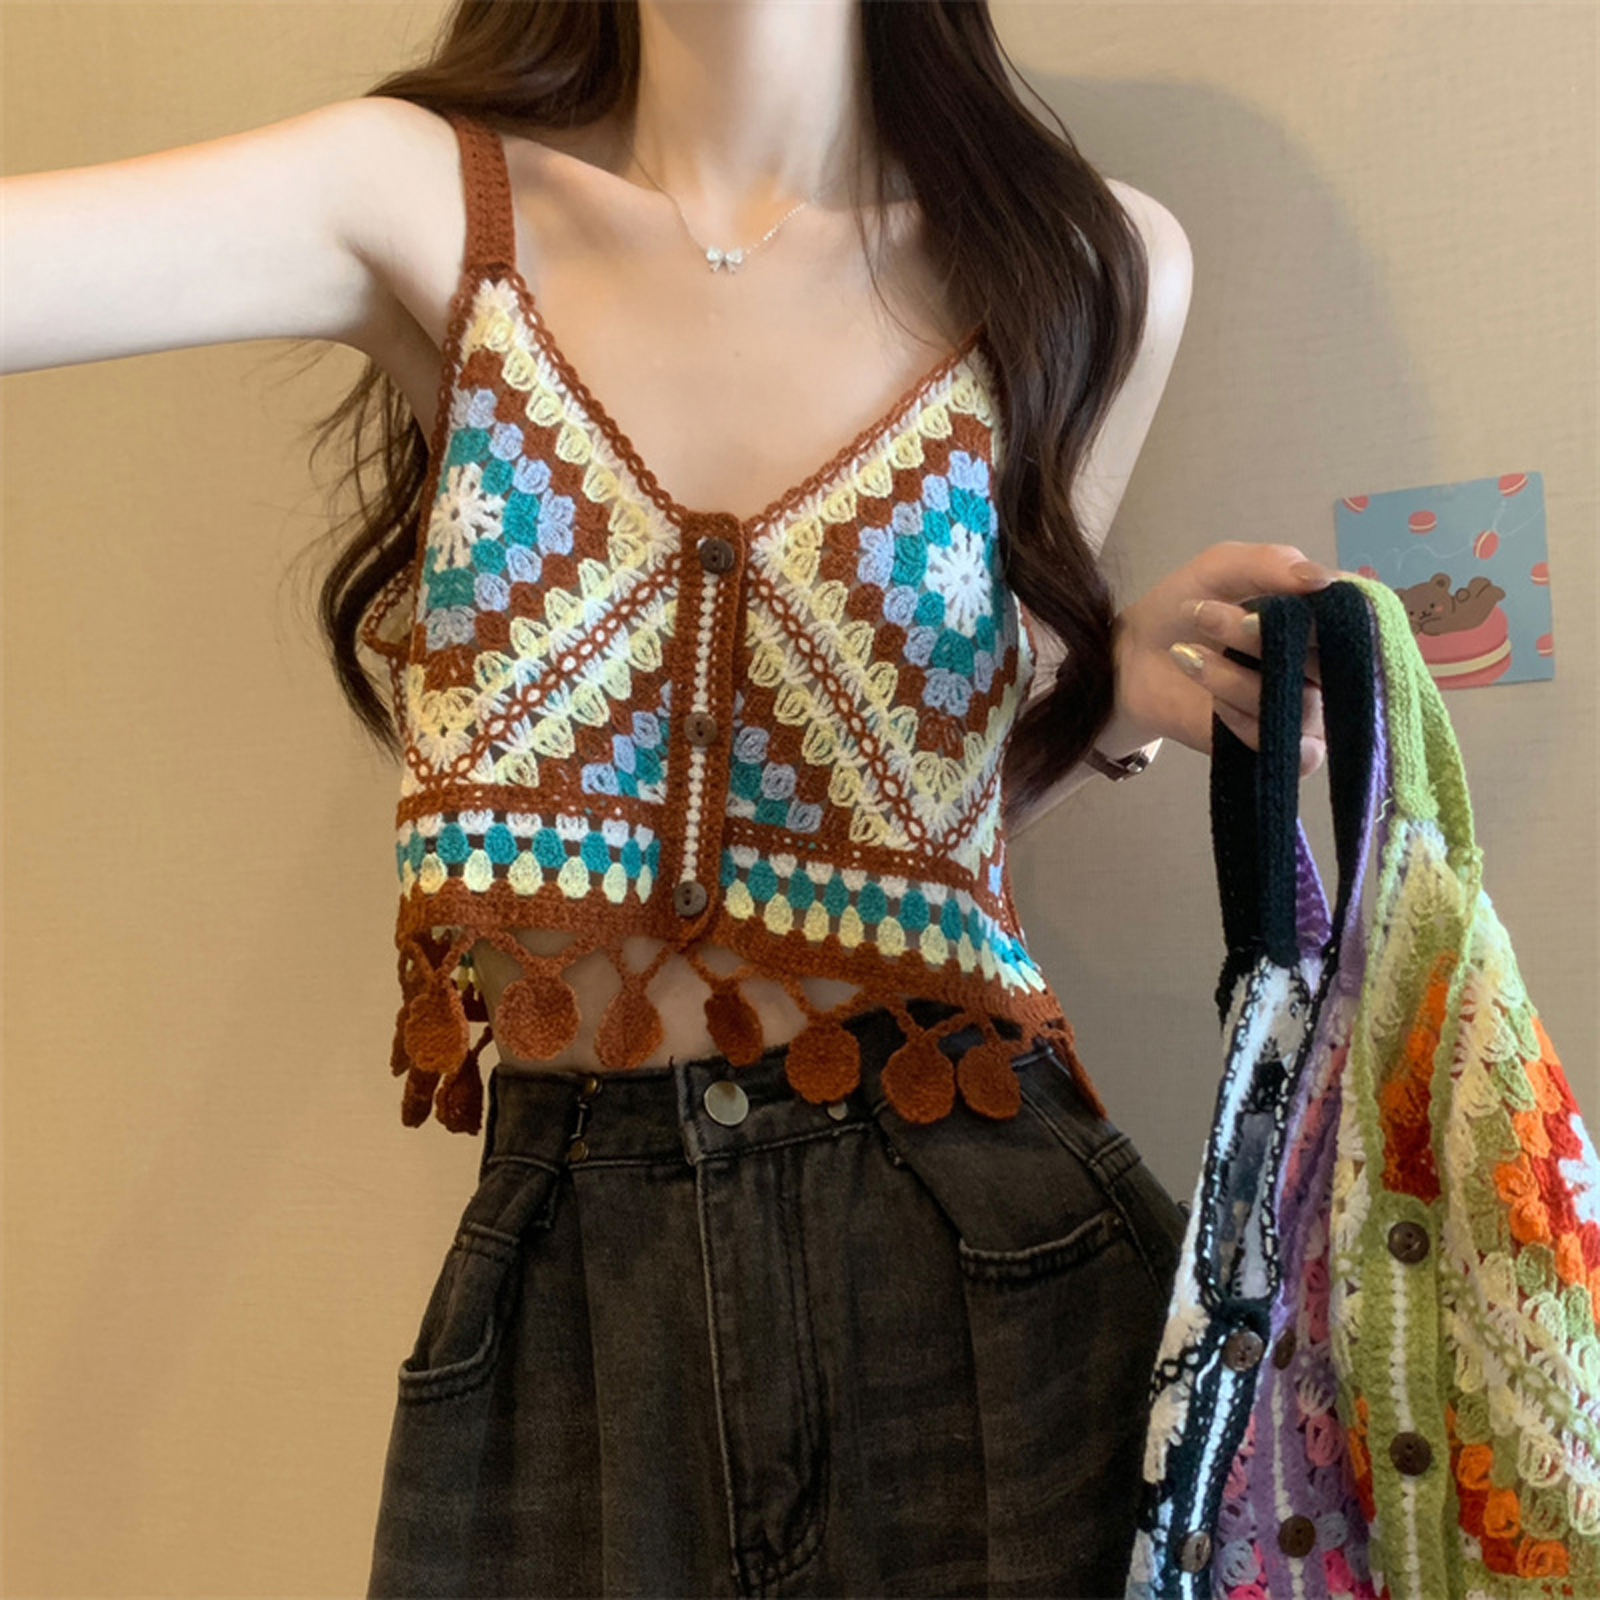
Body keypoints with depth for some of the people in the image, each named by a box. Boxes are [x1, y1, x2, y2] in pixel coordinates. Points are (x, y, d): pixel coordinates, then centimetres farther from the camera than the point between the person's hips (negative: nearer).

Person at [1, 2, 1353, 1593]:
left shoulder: (1092, 269, 2)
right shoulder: (424, 195, 0)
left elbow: (934, 781, 8)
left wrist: (1114, 687, -8)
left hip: (975, 1241, 1)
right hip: (568, 1264, 0)